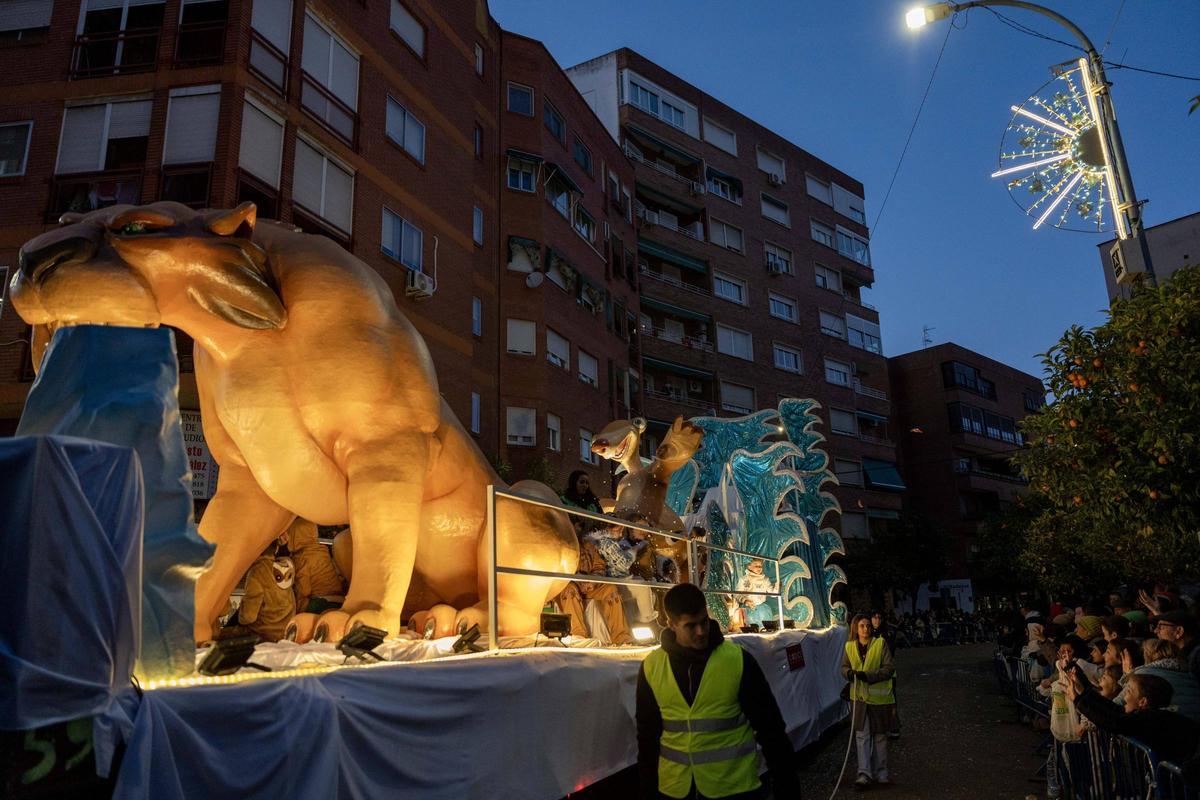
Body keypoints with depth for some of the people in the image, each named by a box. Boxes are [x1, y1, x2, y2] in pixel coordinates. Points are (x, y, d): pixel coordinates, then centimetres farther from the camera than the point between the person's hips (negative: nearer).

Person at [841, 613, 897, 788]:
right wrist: (850, 673, -16)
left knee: (880, 736, 12)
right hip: (859, 696, 1)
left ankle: (880, 773, 26)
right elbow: (844, 667, 8)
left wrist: (868, 675, -27)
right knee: (862, 735, -2)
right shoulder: (850, 647, -2)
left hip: (879, 697, -1)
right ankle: (864, 773, 2)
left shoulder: (880, 644, -12)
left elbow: (889, 669, -15)